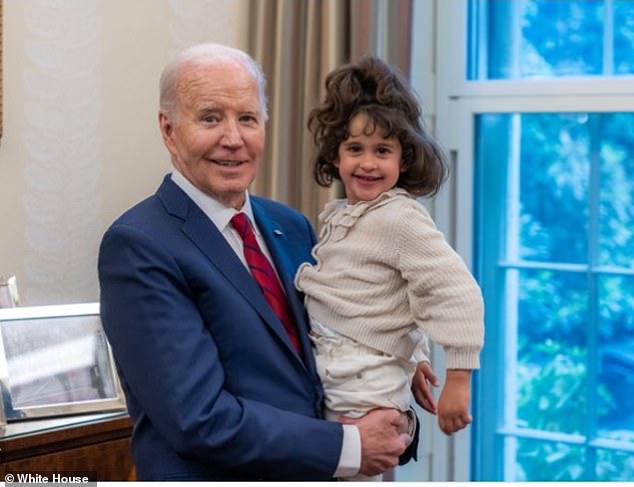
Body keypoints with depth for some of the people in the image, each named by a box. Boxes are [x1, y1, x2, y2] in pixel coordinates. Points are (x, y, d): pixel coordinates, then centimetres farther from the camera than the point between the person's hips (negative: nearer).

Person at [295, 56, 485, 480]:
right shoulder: (338, 216, 9)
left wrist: (459, 380, -21)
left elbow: (457, 293, -20)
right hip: (324, 384, 8)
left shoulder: (401, 218, -14)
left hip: (365, 396, -8)